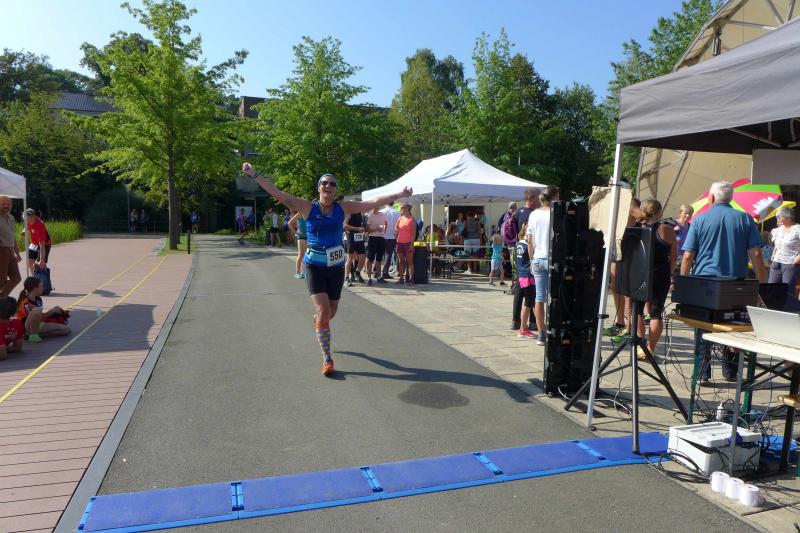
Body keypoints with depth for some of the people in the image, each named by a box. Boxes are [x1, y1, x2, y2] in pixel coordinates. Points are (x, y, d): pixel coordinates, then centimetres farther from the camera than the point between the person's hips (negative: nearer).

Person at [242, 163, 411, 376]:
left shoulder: (343, 208, 1)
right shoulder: (308, 207, -4)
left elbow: (373, 202, -3)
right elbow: (277, 193, -6)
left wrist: (400, 194, -9)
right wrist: (254, 174, -11)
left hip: (336, 267, 3)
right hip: (314, 266, -3)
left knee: (330, 313, 15)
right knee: (323, 312, -12)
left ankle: (318, 323, 54)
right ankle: (327, 359, 1)